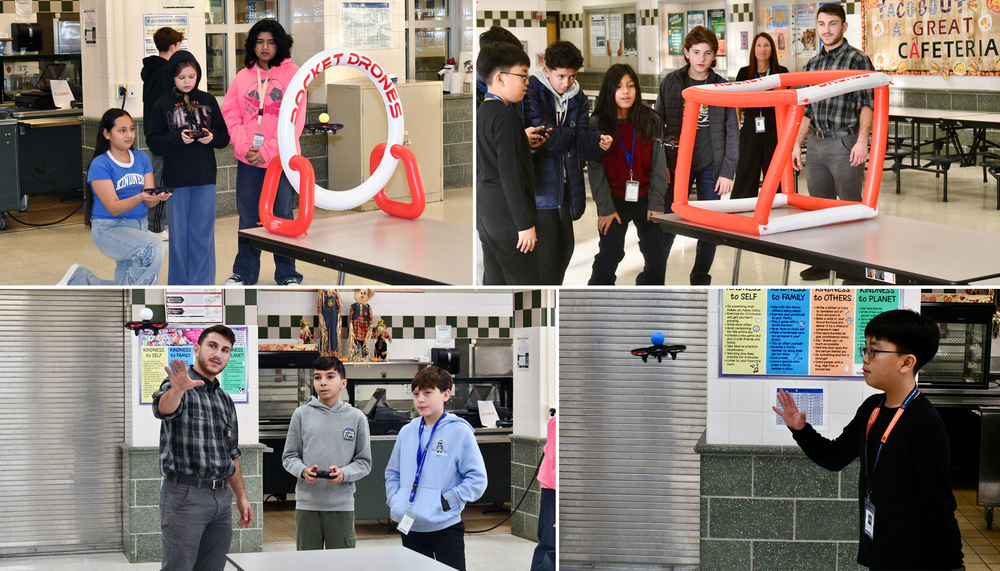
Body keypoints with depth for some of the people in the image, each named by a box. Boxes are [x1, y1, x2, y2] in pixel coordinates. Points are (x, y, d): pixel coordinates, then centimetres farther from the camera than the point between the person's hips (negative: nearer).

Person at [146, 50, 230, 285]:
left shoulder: (208, 101, 5)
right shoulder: (162, 106, 0)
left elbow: (225, 137, 9)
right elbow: (153, 141, -2)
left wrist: (212, 137, -12)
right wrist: (177, 138, -17)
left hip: (205, 178, 1)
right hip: (176, 179, -1)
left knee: (203, 233, 3)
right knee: (178, 233, 5)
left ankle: (202, 283, 11)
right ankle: (178, 284, 15)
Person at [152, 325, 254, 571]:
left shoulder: (225, 400, 19)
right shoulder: (177, 387, -4)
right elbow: (163, 408, -29)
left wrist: (241, 497, 18)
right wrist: (177, 390, -51)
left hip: (221, 496, 7)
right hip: (185, 495, -7)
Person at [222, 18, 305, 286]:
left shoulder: (292, 74, -2)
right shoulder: (243, 77, 7)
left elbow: (294, 121, -8)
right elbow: (230, 115, 6)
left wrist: (267, 152, -13)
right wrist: (244, 147, -10)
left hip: (281, 160, -3)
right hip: (248, 162, 3)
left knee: (282, 218, 4)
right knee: (248, 218, 9)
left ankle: (287, 274, 15)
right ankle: (244, 273, 20)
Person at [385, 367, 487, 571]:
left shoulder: (460, 432, -6)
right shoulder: (407, 432, 10)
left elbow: (477, 479, -9)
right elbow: (392, 473, 21)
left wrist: (447, 500, -15)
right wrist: (394, 500, 5)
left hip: (445, 525, -5)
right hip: (410, 527, 5)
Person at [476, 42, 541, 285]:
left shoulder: (481, 113, 13)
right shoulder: (505, 116, -15)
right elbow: (510, 173, -20)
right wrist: (525, 223, -19)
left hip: (485, 213, 9)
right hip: (507, 216, -9)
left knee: (494, 280, 10)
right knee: (527, 282, -5)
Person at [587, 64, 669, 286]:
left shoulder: (651, 120, -2)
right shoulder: (597, 123, -6)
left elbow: (658, 163, 0)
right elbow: (596, 168, -6)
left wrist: (656, 203, -5)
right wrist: (605, 208, -10)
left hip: (645, 198, 2)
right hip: (614, 200, -2)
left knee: (657, 255, 4)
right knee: (609, 255, -4)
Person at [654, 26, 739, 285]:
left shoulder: (722, 87, 1)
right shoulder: (671, 82, 2)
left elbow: (732, 132, 3)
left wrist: (728, 171, -4)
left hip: (710, 166, 0)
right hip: (676, 163, 0)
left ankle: (700, 281, 17)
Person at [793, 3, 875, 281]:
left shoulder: (857, 59, -3)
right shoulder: (811, 65, 16)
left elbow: (867, 103, -10)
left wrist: (862, 140, -20)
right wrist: (797, 144, 16)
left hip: (844, 144, -7)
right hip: (816, 144, 7)